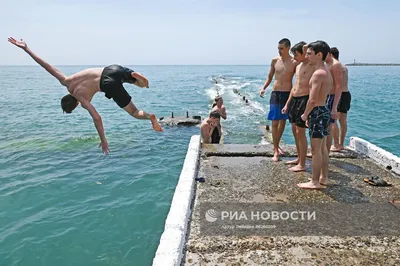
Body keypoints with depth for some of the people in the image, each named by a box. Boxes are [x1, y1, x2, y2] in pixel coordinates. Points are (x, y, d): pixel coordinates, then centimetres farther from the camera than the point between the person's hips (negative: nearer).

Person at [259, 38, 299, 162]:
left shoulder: (295, 62, -4)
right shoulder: (275, 61, 3)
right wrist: (263, 88, -1)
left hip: (288, 94, 0)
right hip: (275, 93, 1)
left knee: (283, 121, 12)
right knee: (275, 122, -4)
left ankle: (277, 145, 31)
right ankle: (276, 151, 2)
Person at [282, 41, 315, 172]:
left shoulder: (312, 66, -8)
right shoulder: (298, 67, 17)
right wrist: (287, 104, 21)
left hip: (304, 100, -9)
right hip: (294, 99, 9)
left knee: (300, 132, -6)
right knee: (294, 129, 15)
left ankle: (302, 164, 4)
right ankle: (299, 158, 30)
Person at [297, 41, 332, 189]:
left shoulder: (318, 73, -19)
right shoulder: (326, 71, 13)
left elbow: (312, 100, -23)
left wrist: (305, 115, -9)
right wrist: (310, 114, 18)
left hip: (318, 112, -10)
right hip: (324, 110, 10)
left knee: (315, 149, -3)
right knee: (322, 147, 16)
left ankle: (315, 182, 6)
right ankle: (324, 178, 26)